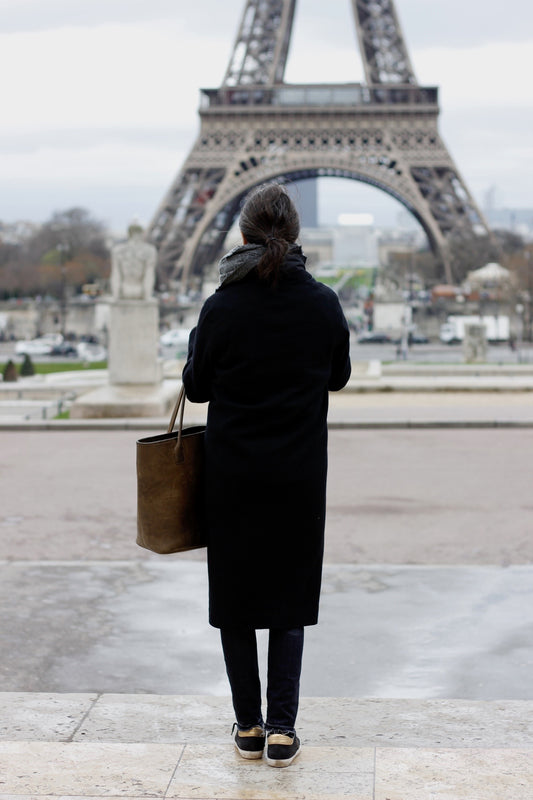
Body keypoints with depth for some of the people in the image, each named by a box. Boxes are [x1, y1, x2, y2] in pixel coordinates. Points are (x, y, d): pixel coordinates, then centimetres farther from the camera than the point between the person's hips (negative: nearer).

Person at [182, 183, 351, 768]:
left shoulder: (221, 307, -11)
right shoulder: (322, 303, -6)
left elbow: (196, 387, 0)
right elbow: (338, 377, 8)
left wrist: (195, 342, 16)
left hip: (234, 473, -1)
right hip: (299, 474, 1)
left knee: (235, 596, 11)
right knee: (290, 596, 10)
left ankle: (248, 727, 17)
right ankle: (282, 727, 4)